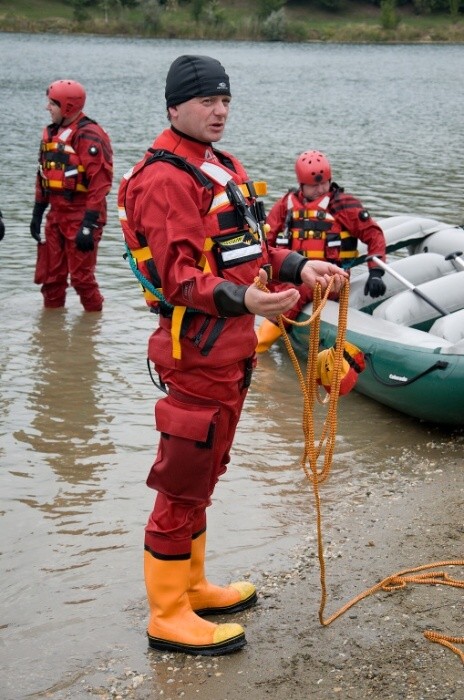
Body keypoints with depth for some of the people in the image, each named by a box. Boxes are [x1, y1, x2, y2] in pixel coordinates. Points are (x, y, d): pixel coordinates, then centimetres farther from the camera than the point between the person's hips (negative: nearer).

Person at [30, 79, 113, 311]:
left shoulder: (88, 136, -15)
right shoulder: (51, 133, 12)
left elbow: (100, 183, -19)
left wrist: (89, 225, -22)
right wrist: (37, 214, 17)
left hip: (80, 215, -8)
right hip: (56, 214, 8)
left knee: (81, 276, -4)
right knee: (49, 275, 12)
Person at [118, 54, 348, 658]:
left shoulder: (223, 168, 16)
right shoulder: (163, 179, -16)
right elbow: (178, 277, -24)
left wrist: (298, 267, 7)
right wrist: (242, 299, -38)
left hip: (230, 348, 10)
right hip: (196, 351, -10)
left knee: (203, 474, 20)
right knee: (183, 483, -2)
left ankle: (190, 585, 35)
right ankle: (168, 617, 9)